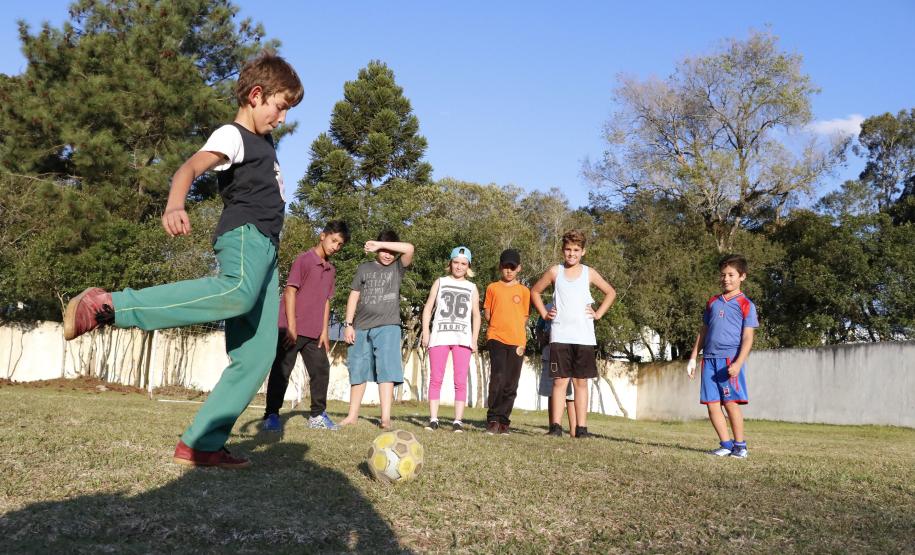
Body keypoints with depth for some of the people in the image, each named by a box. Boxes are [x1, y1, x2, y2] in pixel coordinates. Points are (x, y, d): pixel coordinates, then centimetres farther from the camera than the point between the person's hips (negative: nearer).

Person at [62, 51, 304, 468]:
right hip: (244, 234, -9)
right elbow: (190, 168, -20)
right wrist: (174, 207, -41)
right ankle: (106, 306, -34)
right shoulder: (231, 136, -1)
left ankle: (200, 444, 1)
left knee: (255, 357, -1)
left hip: (265, 248, 9)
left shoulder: (263, 142, 27)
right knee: (238, 293, -43)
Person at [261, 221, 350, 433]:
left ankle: (317, 415, 19)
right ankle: (271, 415, 3)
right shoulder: (303, 259, -7)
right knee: (281, 371, -3)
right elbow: (290, 291, -12)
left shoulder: (331, 270, 14)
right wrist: (291, 326, -17)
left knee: (321, 370, 8)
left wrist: (324, 331, 9)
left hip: (314, 333, 7)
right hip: (291, 329, -7)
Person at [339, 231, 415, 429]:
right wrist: (348, 324, 2)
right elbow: (354, 296, 10)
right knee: (358, 370, 7)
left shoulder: (397, 268, 8)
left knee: (386, 370, -11)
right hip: (361, 327, 2)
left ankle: (386, 417, -16)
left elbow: (409, 249, -10)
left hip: (388, 326, -2)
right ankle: (352, 415, 17)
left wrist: (380, 243, -8)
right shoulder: (364, 268, 12)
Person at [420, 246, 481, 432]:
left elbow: (476, 315, 13)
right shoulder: (440, 282, 15)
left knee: (460, 381, -4)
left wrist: (474, 339, 3)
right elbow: (428, 307, 11)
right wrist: (425, 330, 0)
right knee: (435, 378, -3)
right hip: (439, 336, 0)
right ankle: (433, 419, 0)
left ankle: (458, 420, -2)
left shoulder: (472, 288, 16)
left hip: (462, 338, 0)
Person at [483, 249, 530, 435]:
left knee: (511, 384, 2)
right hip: (496, 338, -2)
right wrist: (499, 326, 3)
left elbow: (525, 317, 10)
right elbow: (487, 312, 13)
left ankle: (503, 420, 11)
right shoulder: (492, 288, 9)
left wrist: (521, 341, 1)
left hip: (517, 341, 2)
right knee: (498, 378, -15)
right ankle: (493, 419, -7)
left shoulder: (524, 291, 10)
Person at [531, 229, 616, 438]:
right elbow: (535, 291, 16)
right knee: (560, 381, -2)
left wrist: (598, 314, 7)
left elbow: (611, 292, 18)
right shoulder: (555, 272, 5)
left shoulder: (589, 273, 6)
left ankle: (581, 427, 7)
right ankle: (556, 425, -1)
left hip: (584, 337, 1)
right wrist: (544, 313, 6)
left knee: (581, 381, 4)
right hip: (560, 336, -1)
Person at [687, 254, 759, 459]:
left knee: (730, 402, -8)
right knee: (712, 403, 2)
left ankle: (740, 445, 6)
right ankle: (726, 444, 11)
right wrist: (693, 358, 17)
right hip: (709, 359, 5)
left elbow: (747, 337, -5)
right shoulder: (712, 303, 17)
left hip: (730, 359, -5)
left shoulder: (745, 304, 1)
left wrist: (738, 363, -17)